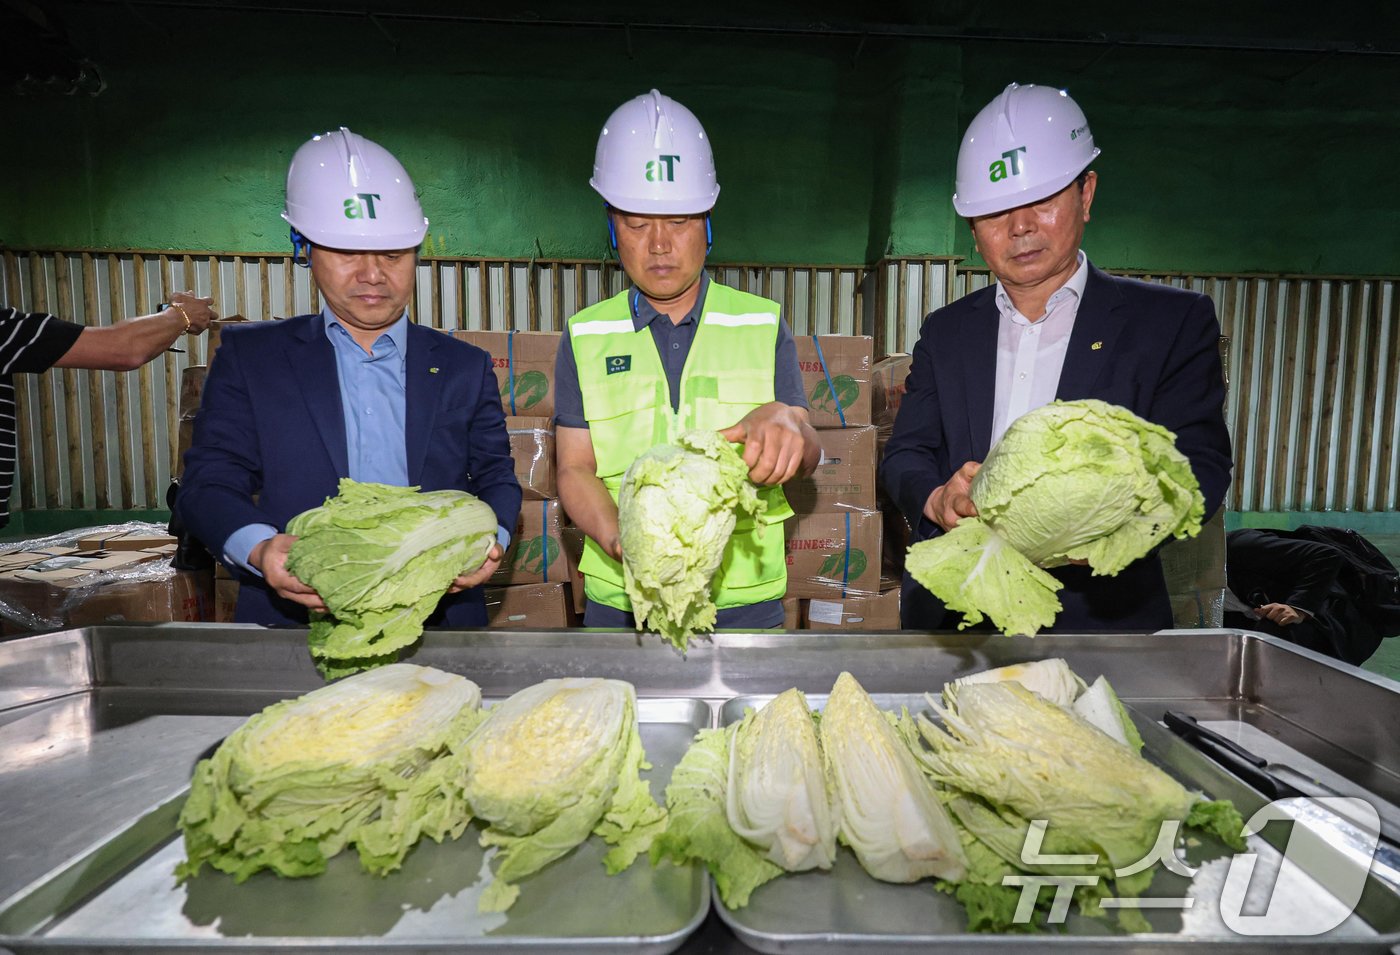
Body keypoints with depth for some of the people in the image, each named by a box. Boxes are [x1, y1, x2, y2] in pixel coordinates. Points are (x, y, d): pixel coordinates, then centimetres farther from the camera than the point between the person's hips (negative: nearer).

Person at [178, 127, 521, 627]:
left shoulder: (465, 367, 11)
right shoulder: (248, 356, 9)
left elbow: (496, 477, 12)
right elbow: (208, 482, 7)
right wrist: (258, 549, -15)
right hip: (293, 617, 0)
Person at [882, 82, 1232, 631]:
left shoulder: (1173, 321, 5)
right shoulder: (946, 331, 13)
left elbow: (1199, 470, -2)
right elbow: (905, 456, 7)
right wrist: (937, 498, -17)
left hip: (1100, 613, -2)